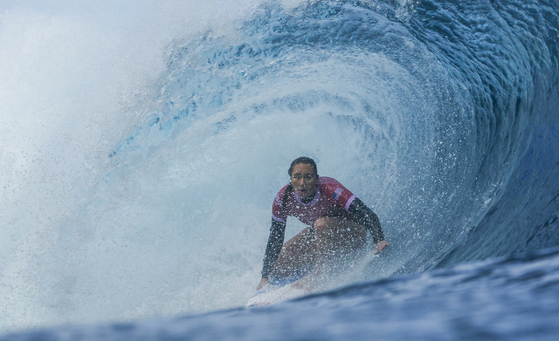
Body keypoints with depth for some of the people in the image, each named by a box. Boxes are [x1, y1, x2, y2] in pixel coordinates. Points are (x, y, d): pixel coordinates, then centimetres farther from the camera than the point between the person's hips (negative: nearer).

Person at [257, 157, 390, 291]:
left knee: (322, 223, -35)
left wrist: (379, 241, -54)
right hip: (320, 234, 5)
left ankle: (316, 276, -24)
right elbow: (275, 239, -11)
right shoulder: (283, 199, -20)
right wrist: (266, 277, -14)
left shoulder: (329, 189, -33)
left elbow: (368, 214, -36)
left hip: (353, 234, -5)